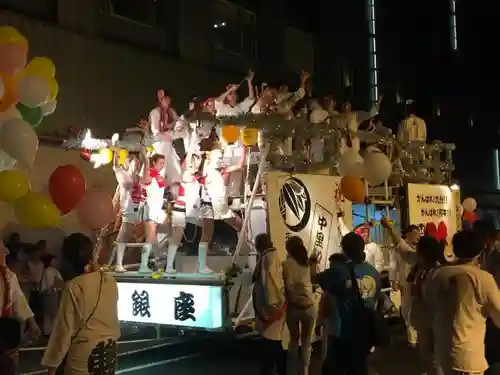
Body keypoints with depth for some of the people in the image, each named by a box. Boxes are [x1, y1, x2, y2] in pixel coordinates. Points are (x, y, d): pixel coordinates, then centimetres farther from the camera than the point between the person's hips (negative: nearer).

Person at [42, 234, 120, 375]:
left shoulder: (74, 287, -16)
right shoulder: (111, 282, 0)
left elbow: (64, 328, -13)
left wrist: (52, 363, -5)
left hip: (83, 353, -6)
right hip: (109, 350, 6)